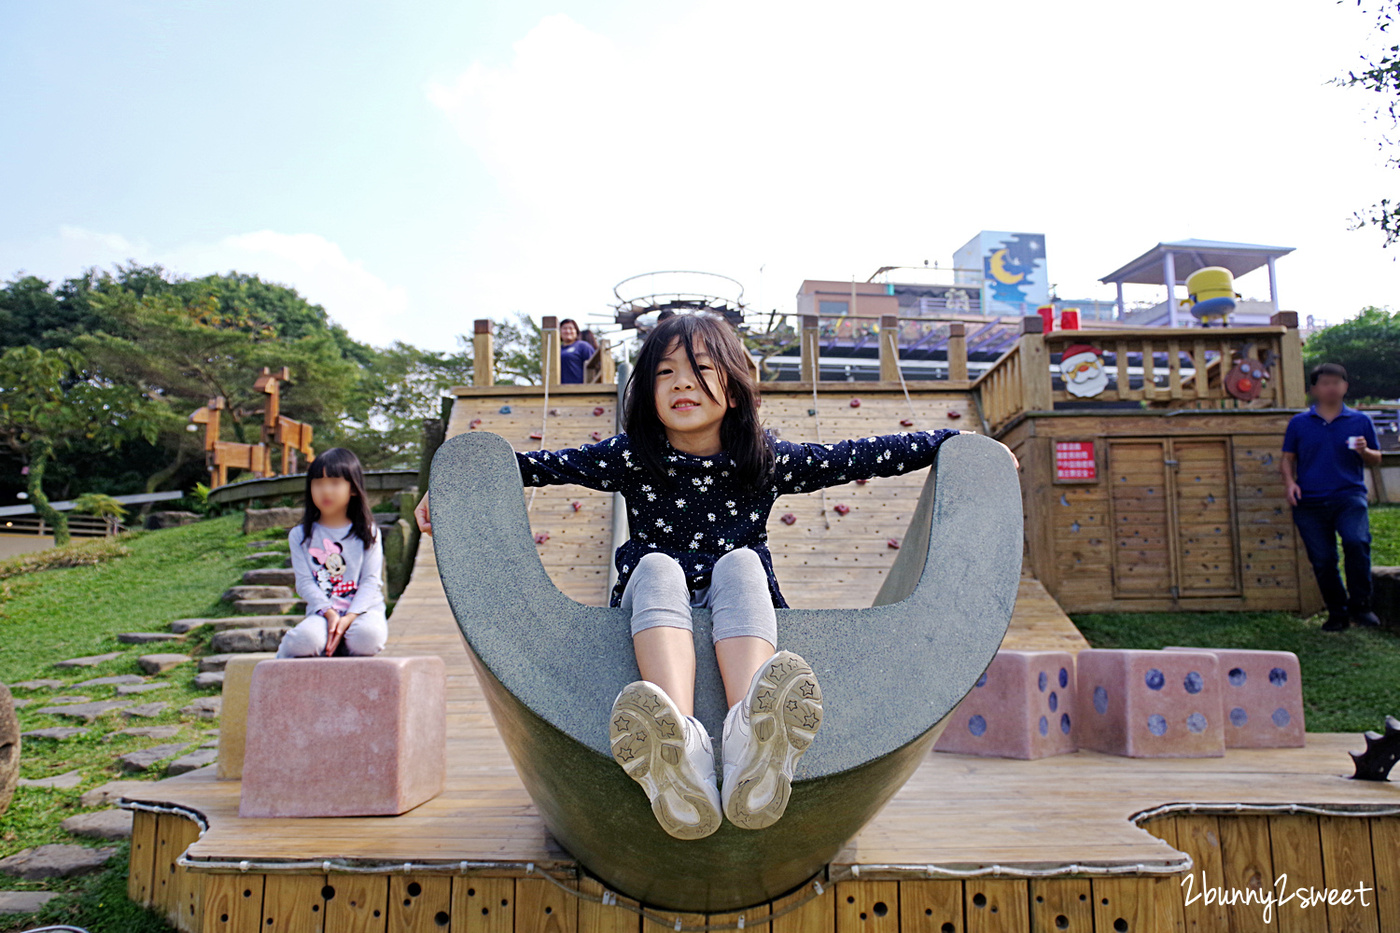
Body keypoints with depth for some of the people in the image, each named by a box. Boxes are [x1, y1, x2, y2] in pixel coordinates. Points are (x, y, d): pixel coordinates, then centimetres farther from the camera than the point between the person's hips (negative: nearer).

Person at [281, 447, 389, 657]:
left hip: (363, 609, 0)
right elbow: (304, 581, 0)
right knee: (305, 639, -33)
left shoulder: (368, 532, 6)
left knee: (368, 635, -35)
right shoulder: (300, 536, 9)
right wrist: (329, 614, -16)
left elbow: (370, 580, -1)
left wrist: (349, 617, -16)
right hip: (321, 612, 0)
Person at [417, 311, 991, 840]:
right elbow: (546, 464, 3)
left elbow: (858, 457, 8)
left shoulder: (766, 461, 5)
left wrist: (952, 444, 11)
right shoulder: (630, 459, 4)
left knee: (740, 563, -27)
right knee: (657, 567, -28)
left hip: (740, 623, 0)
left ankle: (752, 738, -56)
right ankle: (680, 746, -57)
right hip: (655, 622, 0)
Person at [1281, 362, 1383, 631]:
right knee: (1322, 561, 4)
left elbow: (1376, 459, 14)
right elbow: (1288, 459, 12)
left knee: (1357, 542, -26)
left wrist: (1364, 452, -9)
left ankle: (1359, 605, -9)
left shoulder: (1360, 421, 9)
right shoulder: (1298, 423, 9)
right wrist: (1290, 482, -6)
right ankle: (1337, 613, 21)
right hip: (1309, 503, 1)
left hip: (1349, 496, -1)